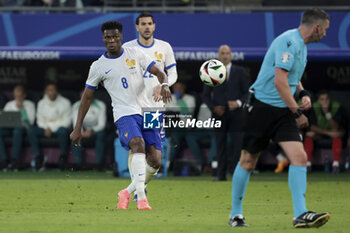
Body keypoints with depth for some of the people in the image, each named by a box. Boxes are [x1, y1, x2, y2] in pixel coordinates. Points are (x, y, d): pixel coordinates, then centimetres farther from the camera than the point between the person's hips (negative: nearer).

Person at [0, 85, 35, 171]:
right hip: (10, 128, 3)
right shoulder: (9, 104, 27)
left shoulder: (29, 104, 17)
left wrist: (22, 108, -3)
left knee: (18, 130, -42)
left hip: (23, 127, -3)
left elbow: (31, 120, 2)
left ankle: (14, 160, -45)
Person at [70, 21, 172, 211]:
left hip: (146, 113, 3)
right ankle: (141, 197, -39)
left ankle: (128, 192, 17)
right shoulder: (98, 66, 4)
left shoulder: (135, 54, 9)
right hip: (124, 114, -3)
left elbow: (159, 72, 6)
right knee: (138, 144, -32)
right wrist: (77, 128, 9)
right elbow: (87, 96, 11)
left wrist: (164, 85, -18)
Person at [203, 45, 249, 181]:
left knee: (236, 142, -11)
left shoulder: (239, 72, 7)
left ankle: (234, 170, -8)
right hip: (219, 113, 1)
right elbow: (205, 95, 11)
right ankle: (221, 174, 2)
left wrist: (238, 103, -12)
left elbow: (247, 92, 6)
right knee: (220, 143, 0)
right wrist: (213, 107, -6)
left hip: (236, 113, -1)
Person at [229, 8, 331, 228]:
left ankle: (301, 214, -13)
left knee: (299, 157, -10)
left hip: (283, 111, 8)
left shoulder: (301, 45, 13)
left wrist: (304, 93, 11)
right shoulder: (288, 41, -17)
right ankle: (236, 214, 18)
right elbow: (279, 81, -24)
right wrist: (297, 112, -18)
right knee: (248, 161, 4)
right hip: (262, 108, -8)